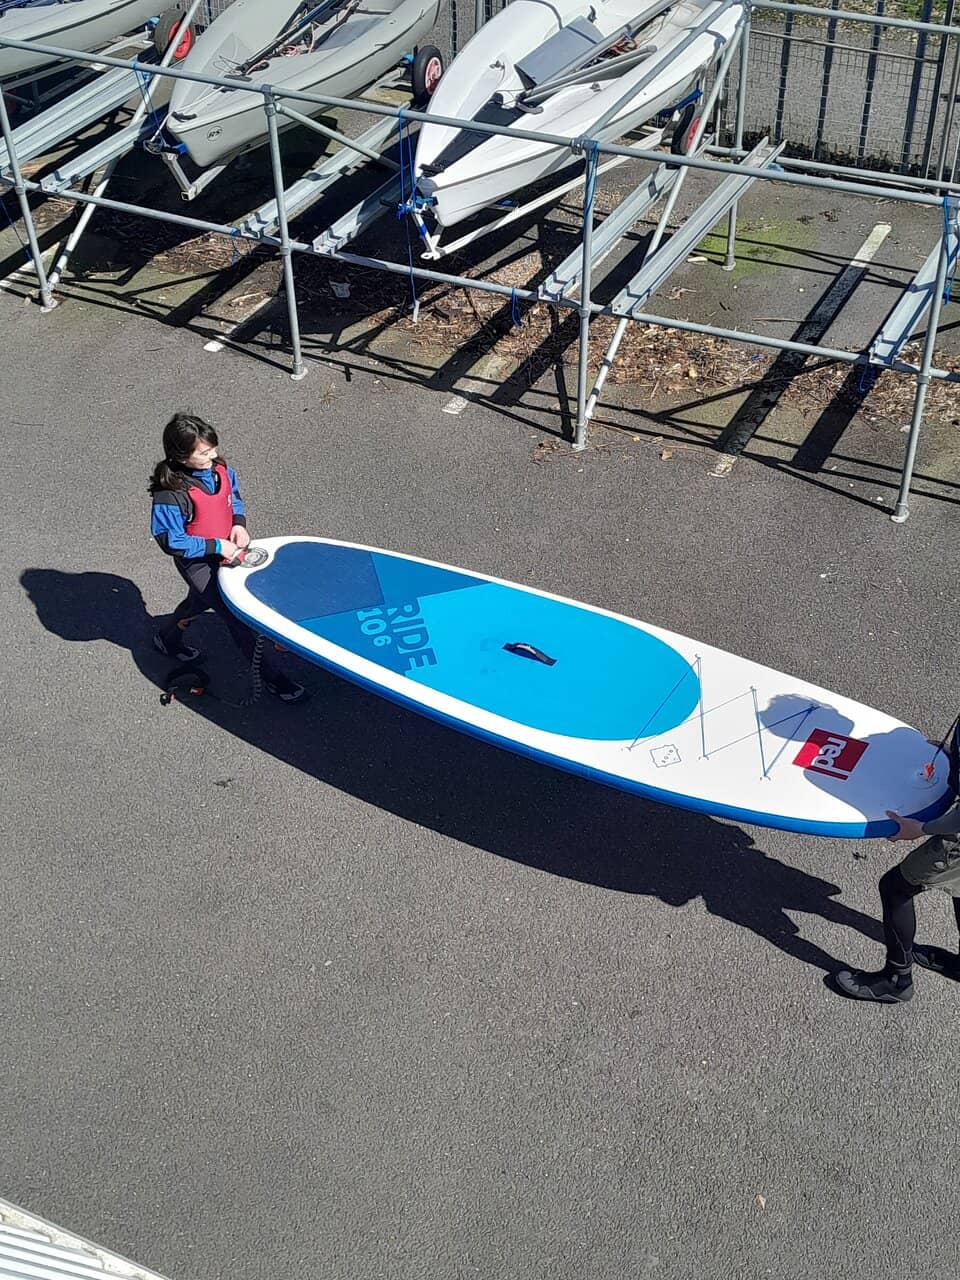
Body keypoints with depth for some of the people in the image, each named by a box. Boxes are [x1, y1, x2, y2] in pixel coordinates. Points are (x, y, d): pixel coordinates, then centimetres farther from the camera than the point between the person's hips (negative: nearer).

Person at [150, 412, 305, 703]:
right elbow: (172, 542, -26)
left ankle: (167, 640, 60)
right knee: (239, 616, -4)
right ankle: (270, 678, 10)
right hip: (198, 563, -8)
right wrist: (215, 547, -26)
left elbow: (234, 496, 9)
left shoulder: (220, 470, -12)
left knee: (199, 600, 31)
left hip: (225, 552, 8)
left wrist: (239, 523, -9)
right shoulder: (170, 494, -33)